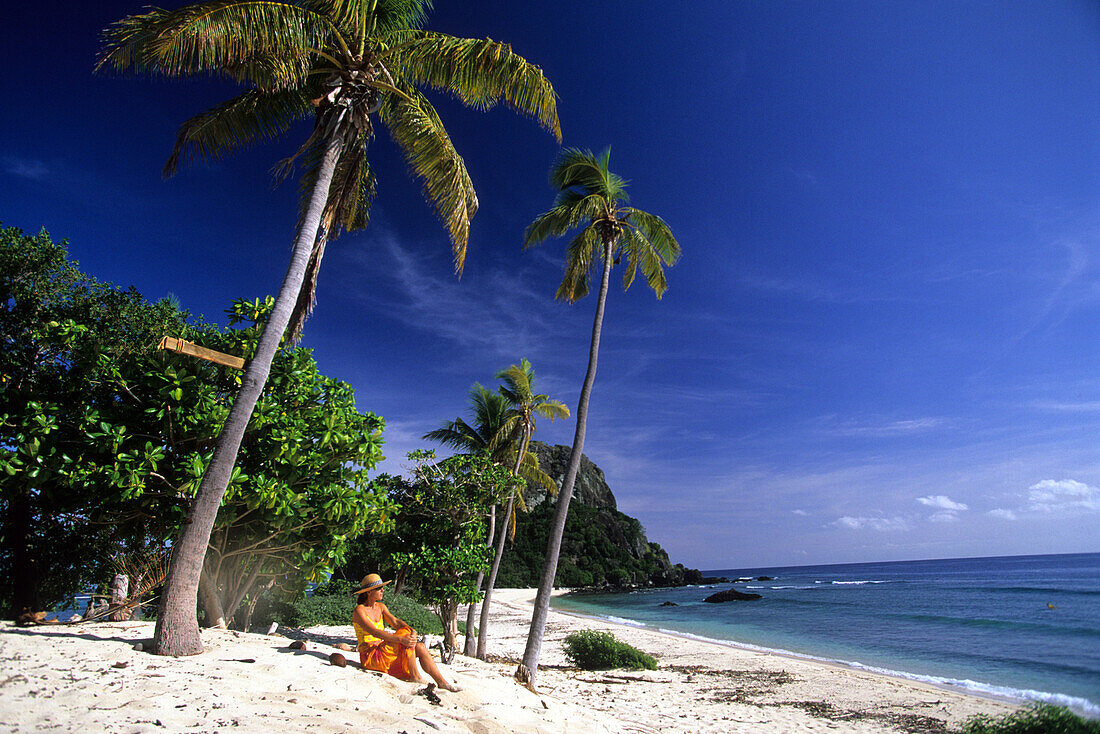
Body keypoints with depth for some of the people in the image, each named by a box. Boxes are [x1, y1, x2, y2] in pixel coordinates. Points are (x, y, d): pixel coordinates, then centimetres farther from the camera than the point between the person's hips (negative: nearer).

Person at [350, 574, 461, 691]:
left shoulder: (380, 607, 12)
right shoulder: (359, 610, -12)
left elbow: (395, 622, -1)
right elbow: (375, 632, -26)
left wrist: (412, 630, -22)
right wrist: (401, 639, -37)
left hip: (383, 652, 7)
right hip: (369, 657, -7)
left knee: (420, 647, -11)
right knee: (405, 634, -26)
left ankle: (442, 682, -9)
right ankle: (414, 676, -18)